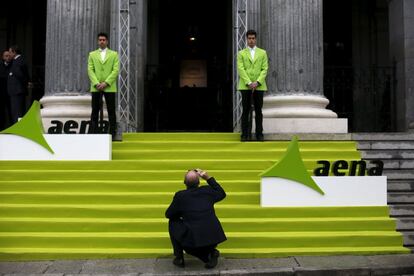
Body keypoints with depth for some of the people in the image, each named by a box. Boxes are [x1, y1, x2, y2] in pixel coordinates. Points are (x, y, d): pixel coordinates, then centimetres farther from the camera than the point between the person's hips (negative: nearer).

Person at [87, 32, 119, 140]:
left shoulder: (114, 54, 8)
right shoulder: (92, 54, 12)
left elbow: (116, 70, -2)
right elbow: (90, 70, 4)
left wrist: (106, 83, -12)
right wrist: (96, 83, -10)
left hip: (109, 87, -1)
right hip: (96, 87, 1)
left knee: (111, 111, 1)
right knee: (95, 111, 3)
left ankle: (112, 133, 6)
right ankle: (93, 132, 6)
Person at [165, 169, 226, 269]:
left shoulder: (180, 195, -4)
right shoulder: (208, 190, 5)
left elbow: (168, 214, 11)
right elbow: (222, 194, 27)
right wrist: (209, 178, 24)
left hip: (192, 242, -3)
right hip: (213, 239, 4)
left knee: (173, 222, 20)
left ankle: (179, 258, 18)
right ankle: (211, 252, 9)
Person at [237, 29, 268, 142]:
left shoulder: (262, 53, 11)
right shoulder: (241, 53, 8)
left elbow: (264, 69, 3)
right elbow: (241, 69, -2)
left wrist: (257, 82, -11)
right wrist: (249, 83, -14)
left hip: (259, 86, 1)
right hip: (245, 86, -1)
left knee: (258, 111, 4)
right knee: (245, 111, -1)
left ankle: (259, 134, 9)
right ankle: (244, 134, 3)